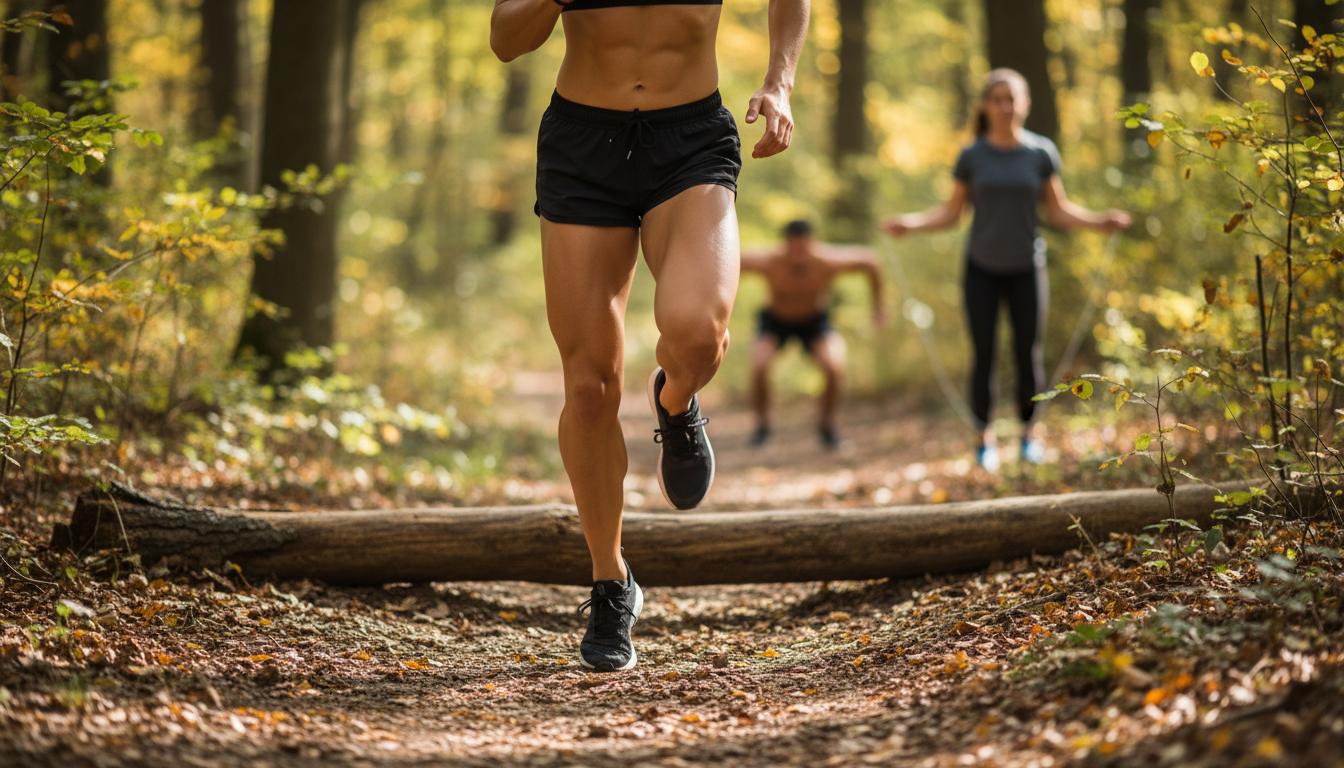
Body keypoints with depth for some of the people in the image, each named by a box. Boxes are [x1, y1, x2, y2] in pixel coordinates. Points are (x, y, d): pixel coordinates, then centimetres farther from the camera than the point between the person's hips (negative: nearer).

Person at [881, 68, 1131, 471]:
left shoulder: (1042, 152, -4)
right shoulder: (971, 156, -4)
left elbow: (1058, 211, 0)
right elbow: (951, 211, 1)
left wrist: (1097, 220, -16)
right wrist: (912, 223, -16)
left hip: (1026, 269, 0)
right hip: (982, 270, 0)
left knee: (1028, 354, 2)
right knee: (984, 356, -1)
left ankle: (1028, 434, 18)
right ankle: (984, 439, 12)